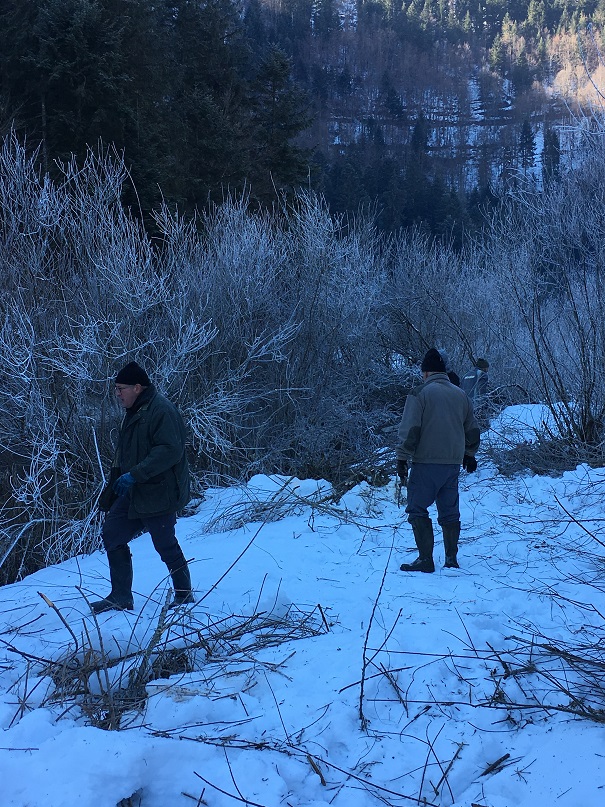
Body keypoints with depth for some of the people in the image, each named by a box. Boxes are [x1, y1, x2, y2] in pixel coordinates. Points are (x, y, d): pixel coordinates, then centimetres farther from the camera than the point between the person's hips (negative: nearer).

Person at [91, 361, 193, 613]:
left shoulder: (161, 410, -17)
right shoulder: (133, 412, 15)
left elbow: (170, 450, -26)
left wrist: (135, 475, -27)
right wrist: (110, 493, 19)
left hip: (158, 495, -10)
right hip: (133, 493, 10)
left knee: (165, 545, -1)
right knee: (111, 534, 8)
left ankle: (184, 596, 18)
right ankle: (120, 598, 16)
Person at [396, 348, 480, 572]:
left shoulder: (420, 393, -6)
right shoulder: (461, 395, 12)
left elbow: (409, 430, -13)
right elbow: (473, 430, 19)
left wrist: (402, 458, -8)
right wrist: (469, 455, 33)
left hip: (426, 463, -6)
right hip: (453, 463, 6)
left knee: (417, 509, 1)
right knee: (450, 512, 12)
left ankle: (425, 559, -3)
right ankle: (451, 559, 15)